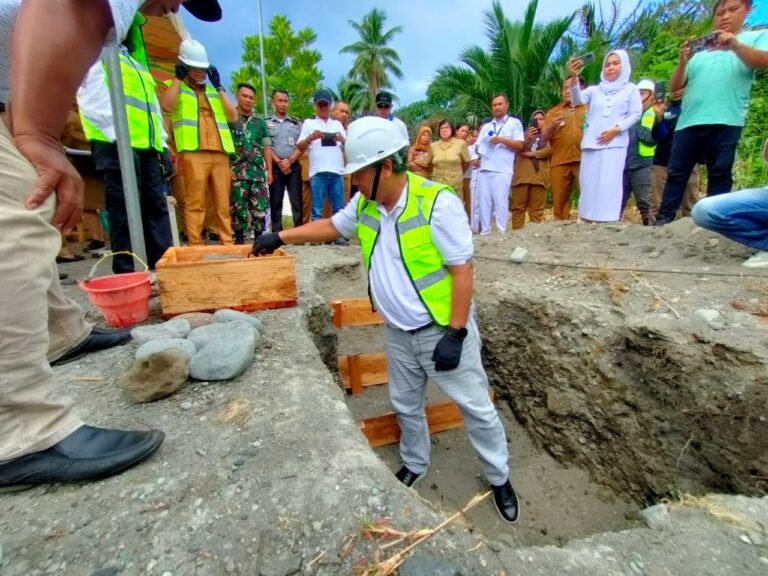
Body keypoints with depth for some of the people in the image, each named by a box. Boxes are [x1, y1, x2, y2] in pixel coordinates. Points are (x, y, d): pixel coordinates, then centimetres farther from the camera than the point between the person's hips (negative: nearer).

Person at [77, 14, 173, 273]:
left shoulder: (137, 62, 29)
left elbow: (153, 107, 24)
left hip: (147, 147, 7)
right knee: (125, 211, -8)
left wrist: (162, 145, 13)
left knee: (156, 206, 3)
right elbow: (91, 100, -6)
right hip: (117, 145, -7)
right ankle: (127, 275, -3)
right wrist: (117, 134, -17)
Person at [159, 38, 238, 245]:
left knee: (223, 204, 2)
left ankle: (227, 243, 6)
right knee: (195, 203, -8)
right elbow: (167, 106, -7)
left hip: (220, 154, 4)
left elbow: (233, 116, 13)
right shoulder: (173, 87, 15)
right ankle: (195, 247, -6)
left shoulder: (214, 91, 26)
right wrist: (177, 78, 2)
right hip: (193, 153, -4)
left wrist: (219, 86, 12)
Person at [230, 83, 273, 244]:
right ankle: (239, 239, 7)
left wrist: (269, 170, 7)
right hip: (237, 171, -3)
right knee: (238, 207, -1)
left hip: (258, 171, 3)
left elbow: (267, 147, 15)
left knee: (261, 206, 0)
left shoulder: (260, 122, 15)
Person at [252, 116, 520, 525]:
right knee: (405, 405, 22)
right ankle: (415, 464, 49)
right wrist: (281, 237, 14)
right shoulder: (365, 204, -1)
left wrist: (455, 334, -21)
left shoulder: (437, 203, -23)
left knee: (476, 407, 11)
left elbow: (462, 271, -21)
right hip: (398, 333, 6)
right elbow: (331, 226, 17)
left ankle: (499, 478, 37)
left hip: (442, 330, -6)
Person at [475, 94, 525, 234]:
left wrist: (501, 140, -11)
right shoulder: (486, 126, 24)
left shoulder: (514, 123, 10)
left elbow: (519, 145, 0)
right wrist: (477, 158, 1)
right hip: (484, 169, 4)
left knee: (500, 202, -9)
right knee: (484, 202, 0)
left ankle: (501, 232, -6)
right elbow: (478, 146, 22)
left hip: (503, 170, -4)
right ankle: (485, 231, 5)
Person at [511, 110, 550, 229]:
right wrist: (527, 139, -15)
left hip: (539, 175, -1)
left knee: (537, 209, -4)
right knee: (518, 207, -4)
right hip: (522, 175, 1)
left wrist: (533, 154, -6)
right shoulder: (525, 134, 23)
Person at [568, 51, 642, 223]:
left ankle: (609, 222, -14)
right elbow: (578, 100, -2)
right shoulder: (595, 90, 19)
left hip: (615, 145, -2)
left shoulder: (631, 89, 15)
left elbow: (636, 114, 6)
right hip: (591, 145, 2)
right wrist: (574, 77, -18)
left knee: (609, 185, -13)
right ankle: (589, 220, 1)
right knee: (589, 185, -2)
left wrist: (616, 129, -10)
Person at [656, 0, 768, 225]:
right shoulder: (699, 52, 21)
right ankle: (663, 220, -2)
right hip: (688, 122, 2)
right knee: (676, 173, -2)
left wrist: (735, 45, -16)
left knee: (720, 174, -3)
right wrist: (683, 62, -1)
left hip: (725, 122, -2)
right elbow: (674, 87, 14)